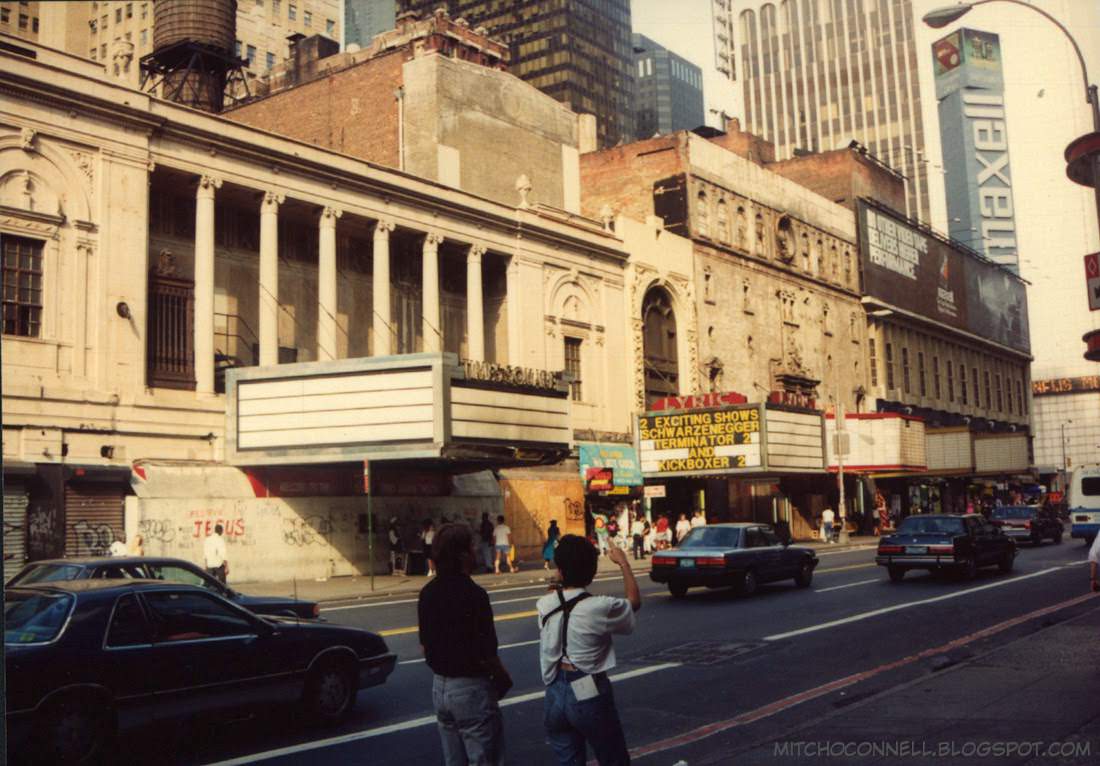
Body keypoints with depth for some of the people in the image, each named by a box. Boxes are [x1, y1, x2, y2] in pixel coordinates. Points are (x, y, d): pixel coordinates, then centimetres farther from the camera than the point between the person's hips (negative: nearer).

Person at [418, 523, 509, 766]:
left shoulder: (427, 593, 1)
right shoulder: (473, 594, -21)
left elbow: (425, 645, 10)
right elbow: (485, 654, -19)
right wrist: (504, 678, -2)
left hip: (440, 686, 7)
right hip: (470, 688, -7)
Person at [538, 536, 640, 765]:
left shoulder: (545, 605, -6)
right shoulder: (599, 608, -18)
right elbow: (634, 602, 3)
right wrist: (624, 563, 14)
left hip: (554, 695, 5)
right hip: (588, 695, -4)